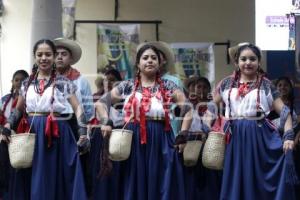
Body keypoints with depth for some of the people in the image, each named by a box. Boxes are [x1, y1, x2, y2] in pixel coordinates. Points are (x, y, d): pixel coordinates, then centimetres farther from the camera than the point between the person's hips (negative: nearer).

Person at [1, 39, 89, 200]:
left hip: (56, 134, -3)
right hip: (31, 134, 3)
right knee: (31, 181, 6)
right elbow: (19, 110, 21)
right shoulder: (27, 83, 13)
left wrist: (83, 133, -13)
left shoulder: (63, 82, 3)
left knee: (54, 180, -2)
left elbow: (78, 108, -1)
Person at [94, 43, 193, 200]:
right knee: (136, 186, 2)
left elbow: (188, 110, 6)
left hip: (161, 142, 0)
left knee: (163, 187, -1)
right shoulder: (127, 86, 9)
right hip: (134, 142, 0)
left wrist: (182, 135, -4)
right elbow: (101, 103, 12)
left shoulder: (168, 87, 8)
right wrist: (106, 122, -5)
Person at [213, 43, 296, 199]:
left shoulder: (266, 85, 2)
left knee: (260, 184, -1)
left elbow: (284, 111, -2)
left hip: (260, 138, -2)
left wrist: (288, 136, -14)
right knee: (236, 185, 6)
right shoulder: (227, 83, 8)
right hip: (236, 139, 2)